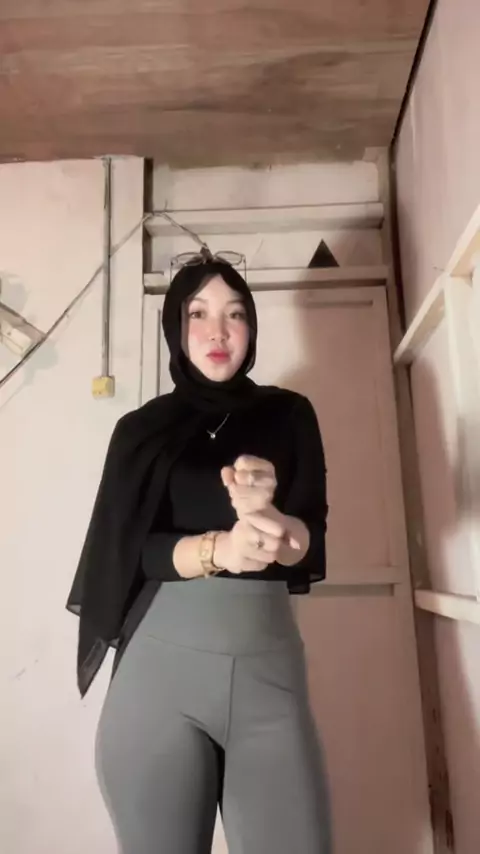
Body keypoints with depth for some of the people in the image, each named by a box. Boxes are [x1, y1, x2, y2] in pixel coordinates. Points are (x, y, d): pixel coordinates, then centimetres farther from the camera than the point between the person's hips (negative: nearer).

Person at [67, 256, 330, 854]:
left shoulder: (289, 415, 6)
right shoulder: (142, 429, 6)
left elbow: (314, 546, 0)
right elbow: (131, 550, -3)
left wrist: (267, 518, -24)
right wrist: (220, 549, -23)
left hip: (268, 662, 1)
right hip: (158, 663, 0)